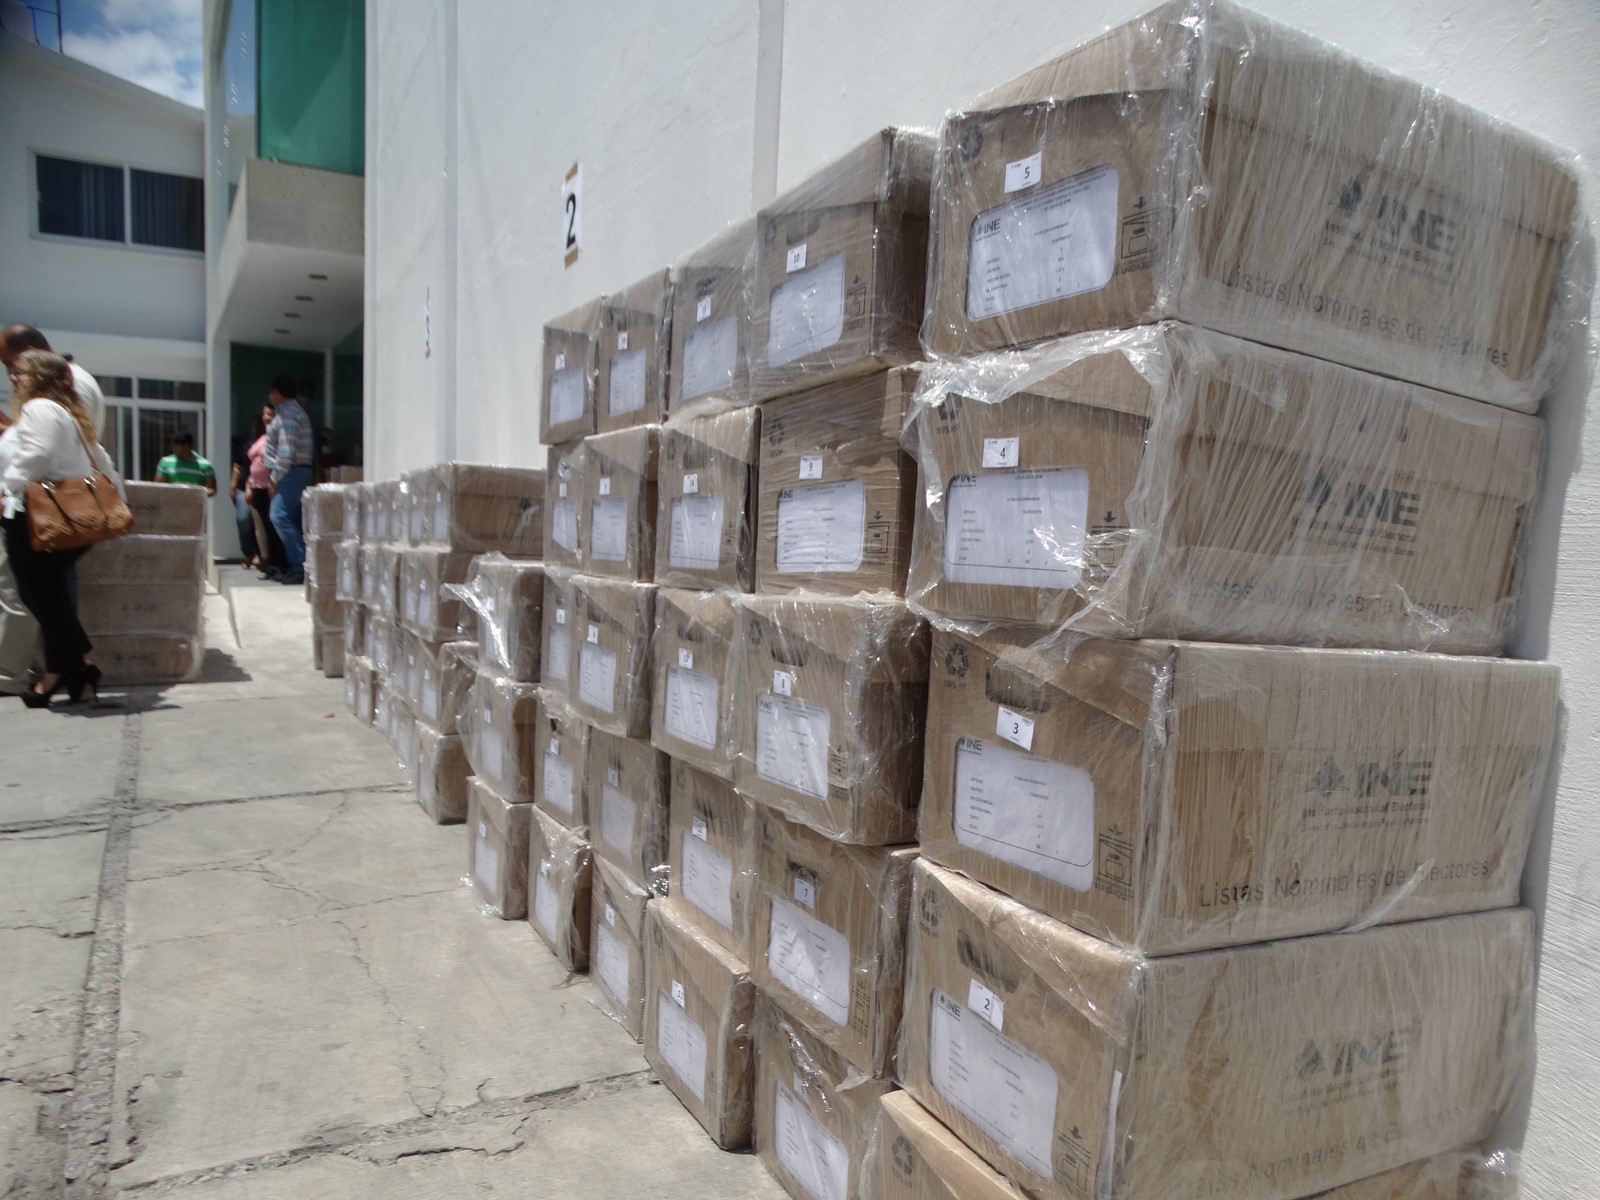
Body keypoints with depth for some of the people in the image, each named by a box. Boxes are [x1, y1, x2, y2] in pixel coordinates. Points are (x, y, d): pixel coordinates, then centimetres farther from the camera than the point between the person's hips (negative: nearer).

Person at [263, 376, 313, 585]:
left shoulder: (286, 415, -11)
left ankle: (300, 566, -21)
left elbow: (286, 452, -19)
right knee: (291, 519, 9)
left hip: (292, 472, -10)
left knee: (279, 515, -18)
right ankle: (295, 567, 11)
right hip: (296, 472, 10)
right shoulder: (293, 410, 21)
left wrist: (275, 478, -16)